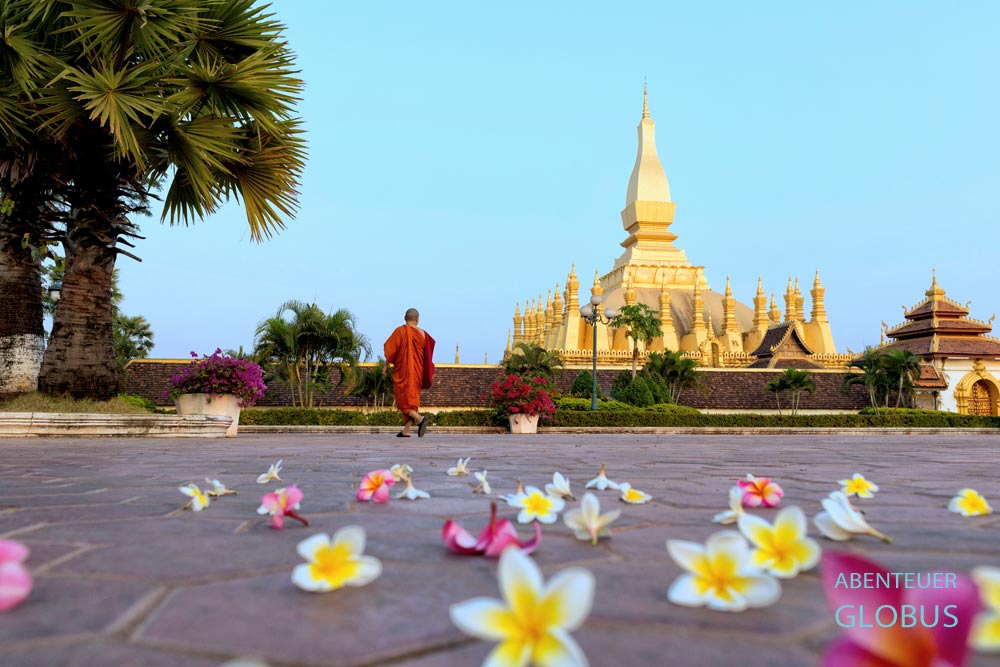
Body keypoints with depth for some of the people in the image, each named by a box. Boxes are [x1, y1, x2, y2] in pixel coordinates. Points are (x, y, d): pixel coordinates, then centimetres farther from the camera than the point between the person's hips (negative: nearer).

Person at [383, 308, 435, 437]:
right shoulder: (422, 334, 2)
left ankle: (420, 418, -26)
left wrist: (386, 365, 6)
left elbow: (391, 350, -7)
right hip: (417, 371, 4)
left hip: (402, 371, -4)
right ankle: (406, 431, 8)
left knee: (403, 400, -1)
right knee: (412, 399, 12)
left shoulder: (400, 331, -7)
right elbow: (428, 356, 4)